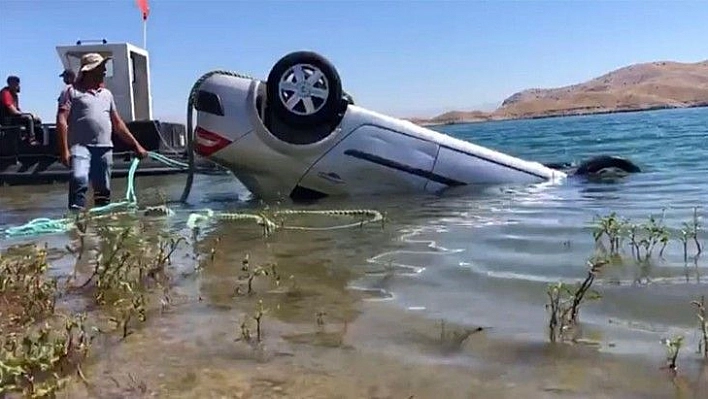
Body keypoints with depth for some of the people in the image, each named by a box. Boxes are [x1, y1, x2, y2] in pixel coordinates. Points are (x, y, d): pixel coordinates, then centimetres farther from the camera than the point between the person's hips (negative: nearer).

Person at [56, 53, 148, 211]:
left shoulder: (107, 94, 21)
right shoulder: (72, 91, 4)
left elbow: (117, 123, 25)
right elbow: (61, 120, -5)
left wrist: (136, 145, 21)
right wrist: (64, 150, -15)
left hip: (104, 148, 6)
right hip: (80, 146, -5)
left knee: (103, 191, 6)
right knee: (79, 178, -28)